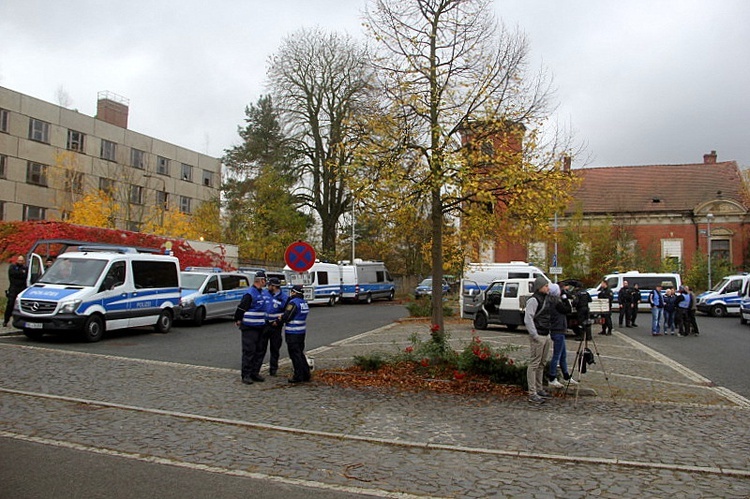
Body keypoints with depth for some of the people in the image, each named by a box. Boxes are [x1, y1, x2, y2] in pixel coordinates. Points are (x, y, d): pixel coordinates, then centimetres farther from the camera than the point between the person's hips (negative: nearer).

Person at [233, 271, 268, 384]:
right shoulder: (250, 294, -16)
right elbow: (241, 308, -14)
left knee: (260, 351, 11)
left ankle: (255, 373, 20)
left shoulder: (264, 292, 11)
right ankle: (246, 375, 2)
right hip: (249, 327, -8)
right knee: (249, 351, -5)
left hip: (260, 327, 8)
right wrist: (238, 320, -7)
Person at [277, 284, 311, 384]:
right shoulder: (305, 303, 12)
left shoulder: (293, 302, -16)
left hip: (293, 333, -9)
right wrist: (282, 318, 11)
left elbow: (286, 317, -18)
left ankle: (298, 376, 2)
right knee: (300, 353, 17)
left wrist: (278, 321, 0)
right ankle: (306, 374, 20)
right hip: (302, 331, 9)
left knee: (295, 354, -2)